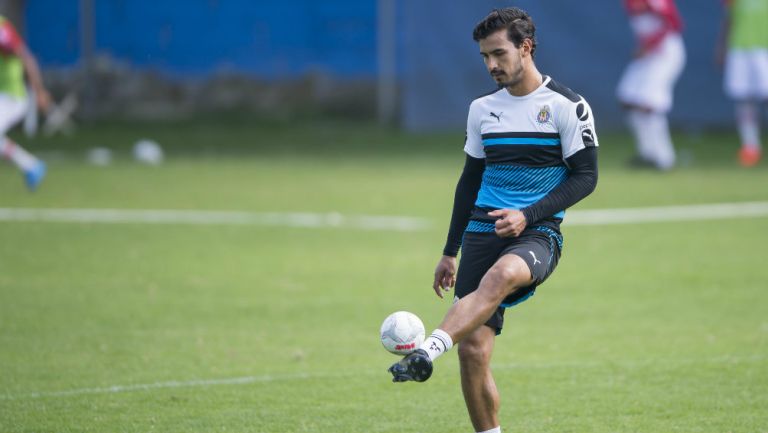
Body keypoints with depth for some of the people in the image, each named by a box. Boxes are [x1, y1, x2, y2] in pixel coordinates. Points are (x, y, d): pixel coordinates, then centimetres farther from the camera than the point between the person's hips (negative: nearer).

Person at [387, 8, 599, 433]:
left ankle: (427, 352, -55)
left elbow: (585, 176, -4)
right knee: (472, 351, -6)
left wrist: (528, 215, -15)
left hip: (536, 234, -5)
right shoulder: (482, 109, 14)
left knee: (501, 275, -40)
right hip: (482, 233, 5)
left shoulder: (567, 106, -1)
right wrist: (449, 252, 22)